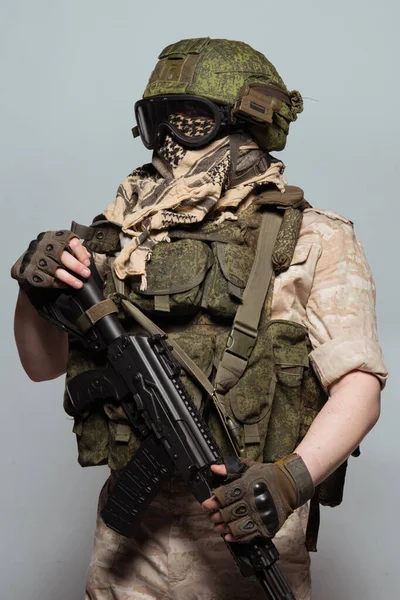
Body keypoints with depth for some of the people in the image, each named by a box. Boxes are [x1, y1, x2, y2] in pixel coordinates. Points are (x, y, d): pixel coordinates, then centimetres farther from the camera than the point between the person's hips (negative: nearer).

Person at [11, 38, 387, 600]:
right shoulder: (127, 236, 9)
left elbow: (358, 386, -11)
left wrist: (292, 479, -27)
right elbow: (44, 364, 10)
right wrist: (35, 287, -9)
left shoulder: (313, 242, -3)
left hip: (247, 520, -3)